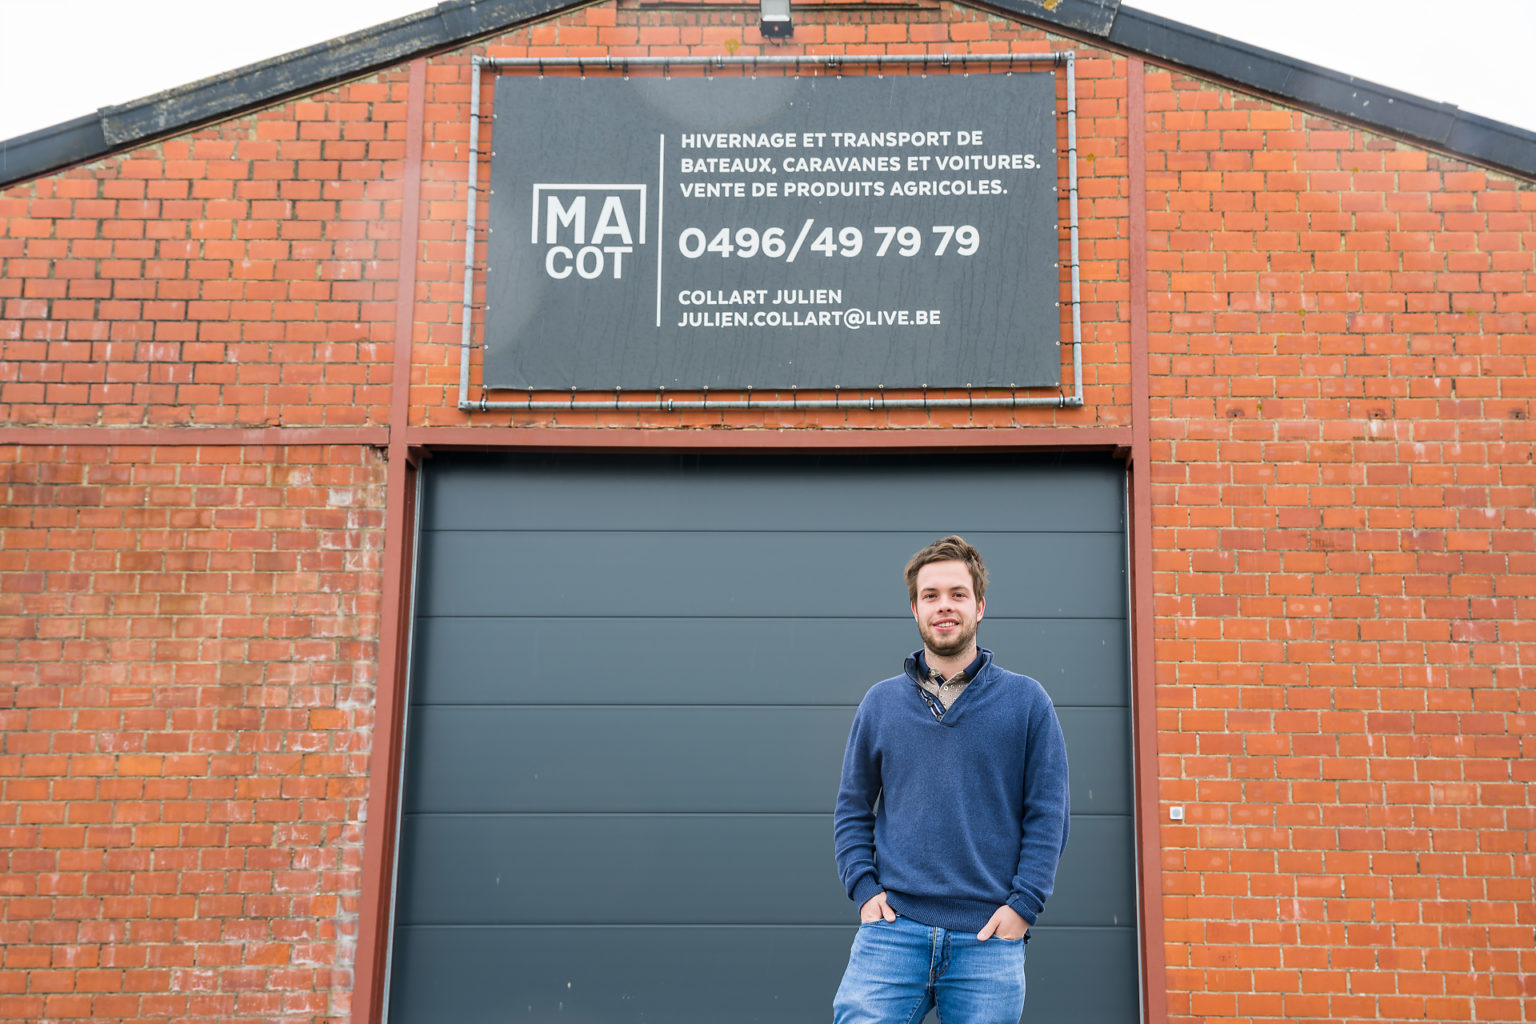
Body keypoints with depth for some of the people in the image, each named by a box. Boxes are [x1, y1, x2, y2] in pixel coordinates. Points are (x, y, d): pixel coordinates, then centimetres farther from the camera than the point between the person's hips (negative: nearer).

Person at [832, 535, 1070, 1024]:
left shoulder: (1027, 702, 5)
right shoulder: (880, 703, 10)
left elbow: (1048, 816, 4)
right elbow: (852, 809, 13)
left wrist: (1023, 904, -6)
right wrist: (864, 888, 0)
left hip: (988, 936, -1)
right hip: (891, 933, 1)